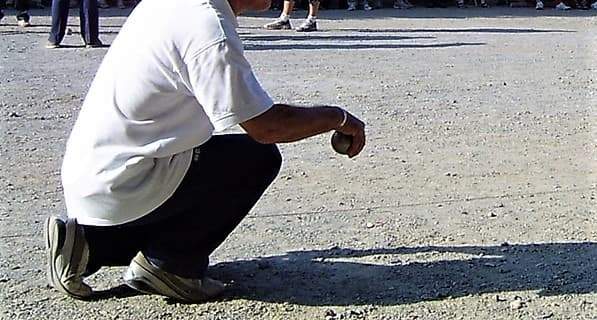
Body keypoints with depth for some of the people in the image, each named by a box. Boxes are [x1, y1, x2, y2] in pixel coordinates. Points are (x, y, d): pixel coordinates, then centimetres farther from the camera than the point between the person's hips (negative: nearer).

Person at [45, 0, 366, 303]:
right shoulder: (210, 31, -21)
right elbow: (265, 127, -20)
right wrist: (337, 117, -5)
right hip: (120, 186, -9)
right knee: (259, 158, -8)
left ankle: (85, 241, 16)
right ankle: (170, 264, -1)